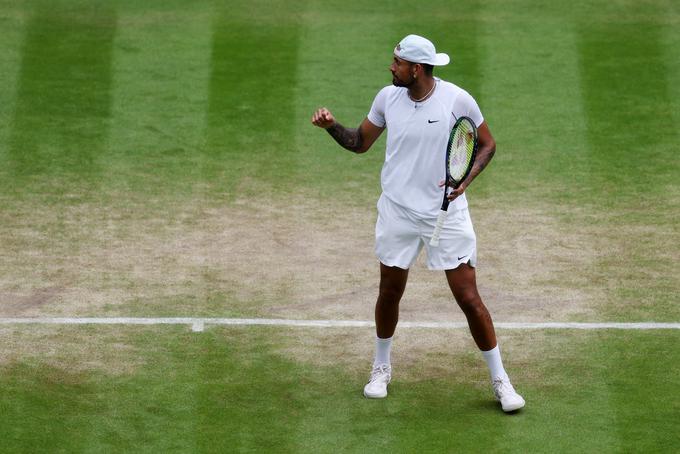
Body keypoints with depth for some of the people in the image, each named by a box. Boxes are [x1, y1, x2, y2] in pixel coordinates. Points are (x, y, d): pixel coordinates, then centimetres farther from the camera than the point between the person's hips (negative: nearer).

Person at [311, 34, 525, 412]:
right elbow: (360, 142, 10)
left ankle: (500, 380, 8)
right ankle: (382, 367, 35)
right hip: (398, 211, 3)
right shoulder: (387, 97, -2)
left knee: (469, 298, -4)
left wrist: (466, 179, -17)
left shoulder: (458, 100, -13)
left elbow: (487, 144, -1)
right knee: (390, 292, 12)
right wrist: (332, 126, -9)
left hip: (446, 211, -3)